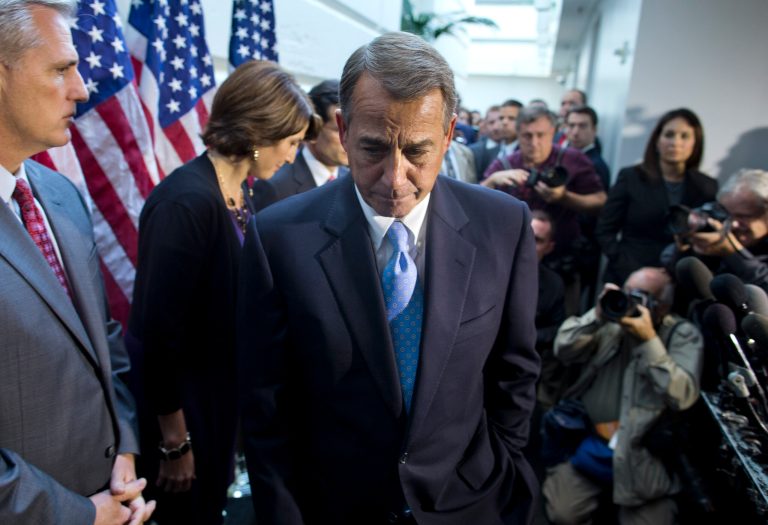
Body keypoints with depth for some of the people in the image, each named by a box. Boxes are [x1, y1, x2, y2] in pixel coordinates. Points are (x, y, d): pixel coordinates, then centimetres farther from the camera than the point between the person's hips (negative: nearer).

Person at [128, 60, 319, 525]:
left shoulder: (239, 196, 0)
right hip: (178, 404, -7)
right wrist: (175, 443, -14)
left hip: (217, 395, 7)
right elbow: (158, 330, -23)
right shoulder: (188, 200, -25)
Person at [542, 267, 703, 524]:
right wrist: (598, 314, -16)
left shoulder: (684, 335, -2)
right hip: (590, 440, 2)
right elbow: (563, 351, -5)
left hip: (644, 452, -1)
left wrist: (649, 338, -22)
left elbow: (682, 396, -17)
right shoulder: (612, 320, 3)